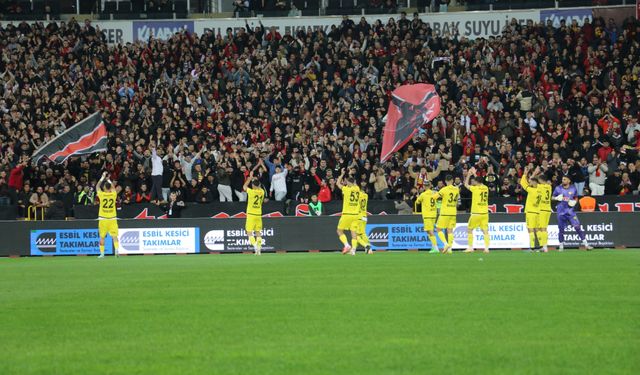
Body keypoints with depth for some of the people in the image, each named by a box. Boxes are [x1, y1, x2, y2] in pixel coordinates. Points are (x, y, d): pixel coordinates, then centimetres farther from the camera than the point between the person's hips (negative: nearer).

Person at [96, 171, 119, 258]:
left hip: (103, 219, -1)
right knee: (114, 235, -1)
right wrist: (108, 180, 31)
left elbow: (97, 187, 13)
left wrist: (103, 178, 20)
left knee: (102, 237, 6)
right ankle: (116, 250, -18)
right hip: (112, 218, 1)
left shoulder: (102, 195, -7)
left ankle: (102, 253, 7)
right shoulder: (113, 194, -3)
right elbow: (113, 188, 21)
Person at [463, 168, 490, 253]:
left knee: (469, 229, 9)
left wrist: (469, 175, 17)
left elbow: (466, 184, 6)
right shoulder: (485, 188, 4)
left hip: (476, 213, -5)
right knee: (485, 231, 2)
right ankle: (486, 248, -6)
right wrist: (474, 174, 33)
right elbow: (480, 183, 26)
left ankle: (470, 247, 6)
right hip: (485, 213, 5)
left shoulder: (475, 188, -11)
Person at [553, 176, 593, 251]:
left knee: (577, 227, -8)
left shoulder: (573, 189, 3)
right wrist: (556, 198, -14)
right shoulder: (558, 188, 0)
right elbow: (553, 197, 8)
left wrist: (574, 202, -6)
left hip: (570, 211, 0)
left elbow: (576, 198, 16)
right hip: (561, 212, 0)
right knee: (561, 229, 3)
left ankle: (586, 244, -6)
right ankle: (561, 246, 17)